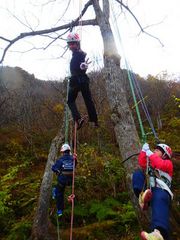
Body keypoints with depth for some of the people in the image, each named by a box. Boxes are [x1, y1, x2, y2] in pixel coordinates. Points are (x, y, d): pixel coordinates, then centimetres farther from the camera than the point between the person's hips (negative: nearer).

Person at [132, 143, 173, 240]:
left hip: (161, 190, -5)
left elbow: (161, 165, -3)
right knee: (138, 173, -12)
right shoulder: (151, 162, 36)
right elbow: (142, 163, 19)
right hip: (147, 189, 5)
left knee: (160, 198, -38)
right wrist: (144, 151, 15)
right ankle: (142, 196, -41)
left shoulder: (168, 163, 20)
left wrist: (150, 154, 2)